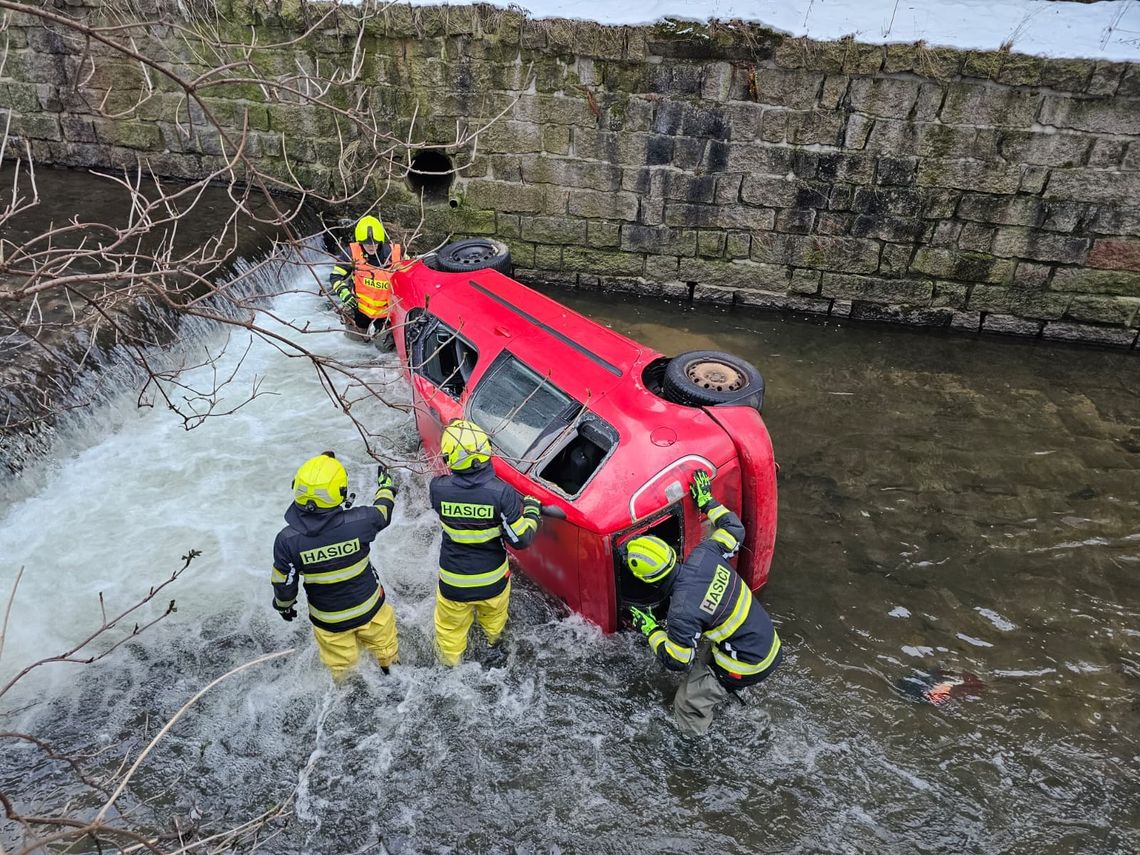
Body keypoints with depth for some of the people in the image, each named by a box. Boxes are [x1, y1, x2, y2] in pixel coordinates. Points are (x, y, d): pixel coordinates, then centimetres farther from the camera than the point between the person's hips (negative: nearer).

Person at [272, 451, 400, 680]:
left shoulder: (287, 540, -27)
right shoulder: (357, 522, -28)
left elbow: (284, 586, -13)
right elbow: (382, 511, -4)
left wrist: (283, 607, 10)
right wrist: (386, 484, 17)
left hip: (328, 619, 0)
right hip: (369, 608, 0)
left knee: (340, 666, 27)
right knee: (386, 651, 30)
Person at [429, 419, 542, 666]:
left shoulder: (438, 488, -23)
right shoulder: (502, 492, -29)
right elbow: (520, 540, -21)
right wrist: (532, 511, -3)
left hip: (453, 582, 0)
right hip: (493, 580, 1)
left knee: (451, 627, 28)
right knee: (494, 614, 35)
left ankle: (450, 664, 51)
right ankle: (494, 638, 65)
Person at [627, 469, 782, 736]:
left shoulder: (682, 612, -30)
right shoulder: (703, 556, -13)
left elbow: (677, 662, -16)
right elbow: (735, 529, 6)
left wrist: (650, 630, -2)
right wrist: (707, 501, 16)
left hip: (747, 667, -8)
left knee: (687, 704, 6)